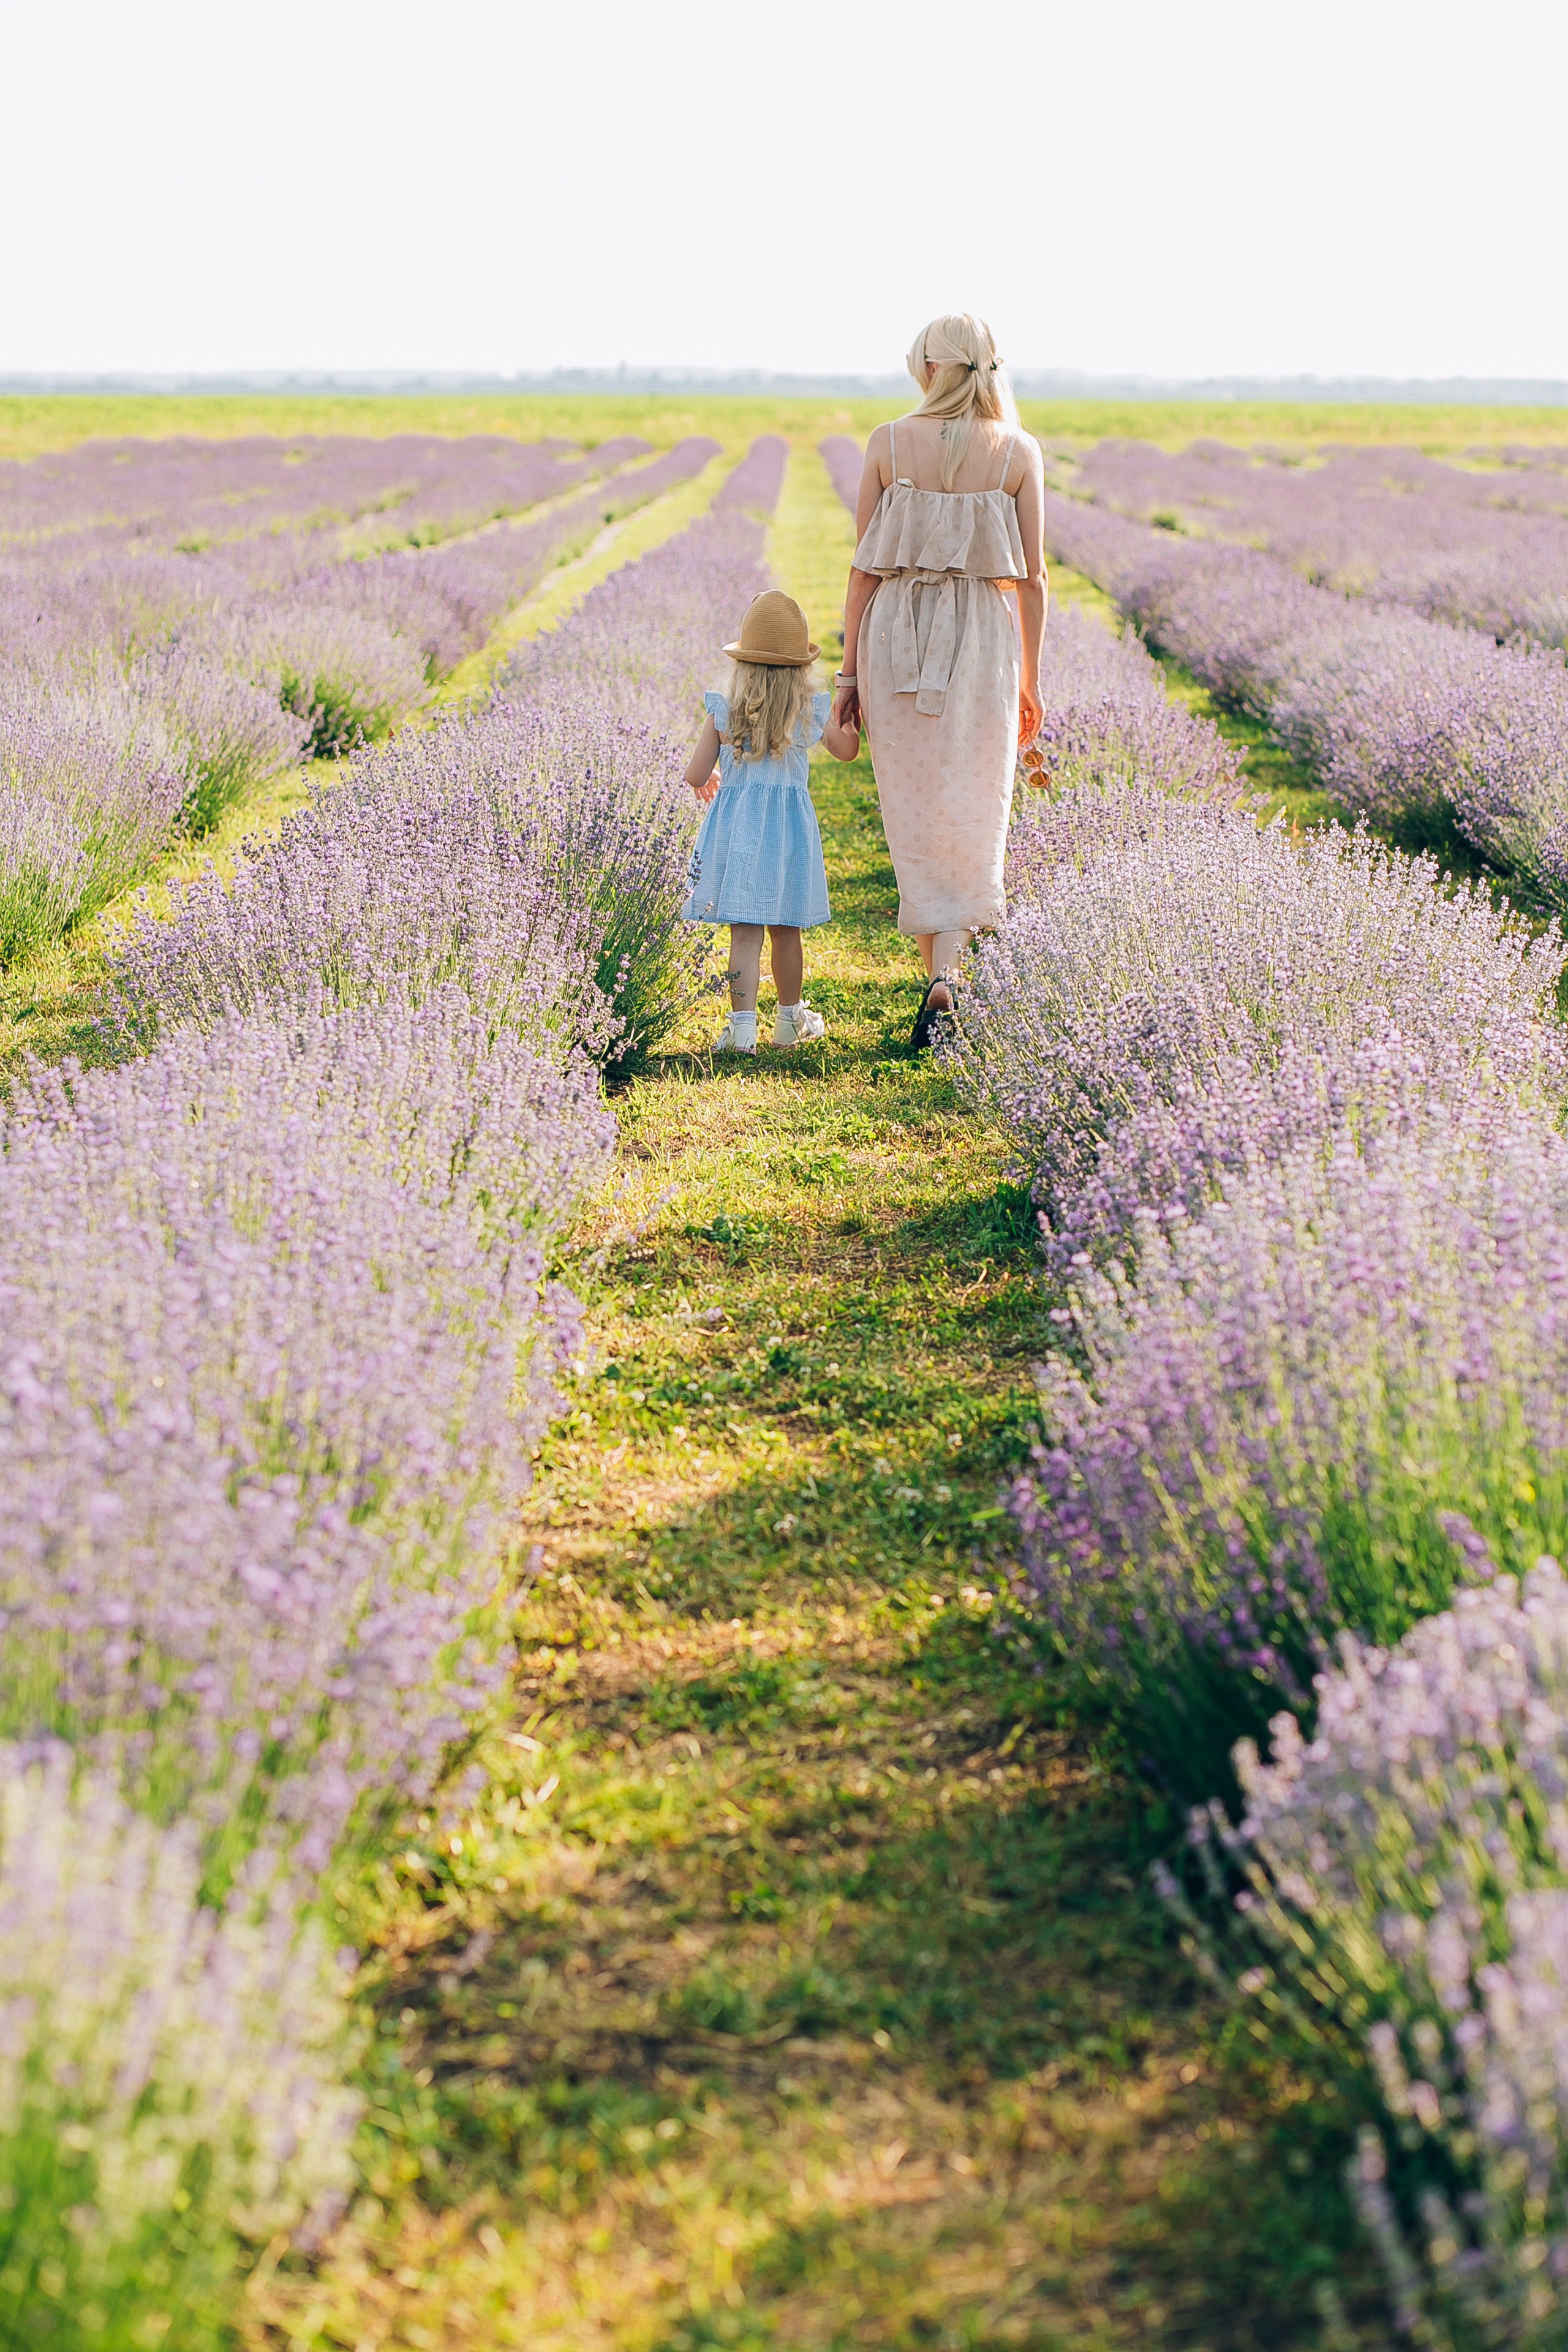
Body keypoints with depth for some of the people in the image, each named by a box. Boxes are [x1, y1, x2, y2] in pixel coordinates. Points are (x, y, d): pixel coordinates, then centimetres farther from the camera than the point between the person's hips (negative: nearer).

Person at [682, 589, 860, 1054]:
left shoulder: (723, 713, -3)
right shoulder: (812, 712, -1)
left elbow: (696, 776, -2)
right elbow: (847, 750, 18)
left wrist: (708, 785, 22)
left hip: (736, 824, -1)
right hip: (790, 826, 1)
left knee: (745, 932, -2)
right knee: (786, 930, 13)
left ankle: (743, 1025, -10)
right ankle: (791, 1019, 26)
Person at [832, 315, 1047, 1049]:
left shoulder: (888, 444, -2)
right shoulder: (1020, 452, -2)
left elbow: (865, 568, -2)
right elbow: (1032, 577, -1)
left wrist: (849, 672, 4)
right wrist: (1029, 682, 8)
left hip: (899, 640, 0)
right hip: (983, 640, 0)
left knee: (916, 819, 10)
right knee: (972, 819, 7)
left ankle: (940, 979, 11)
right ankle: (945, 977, -7)